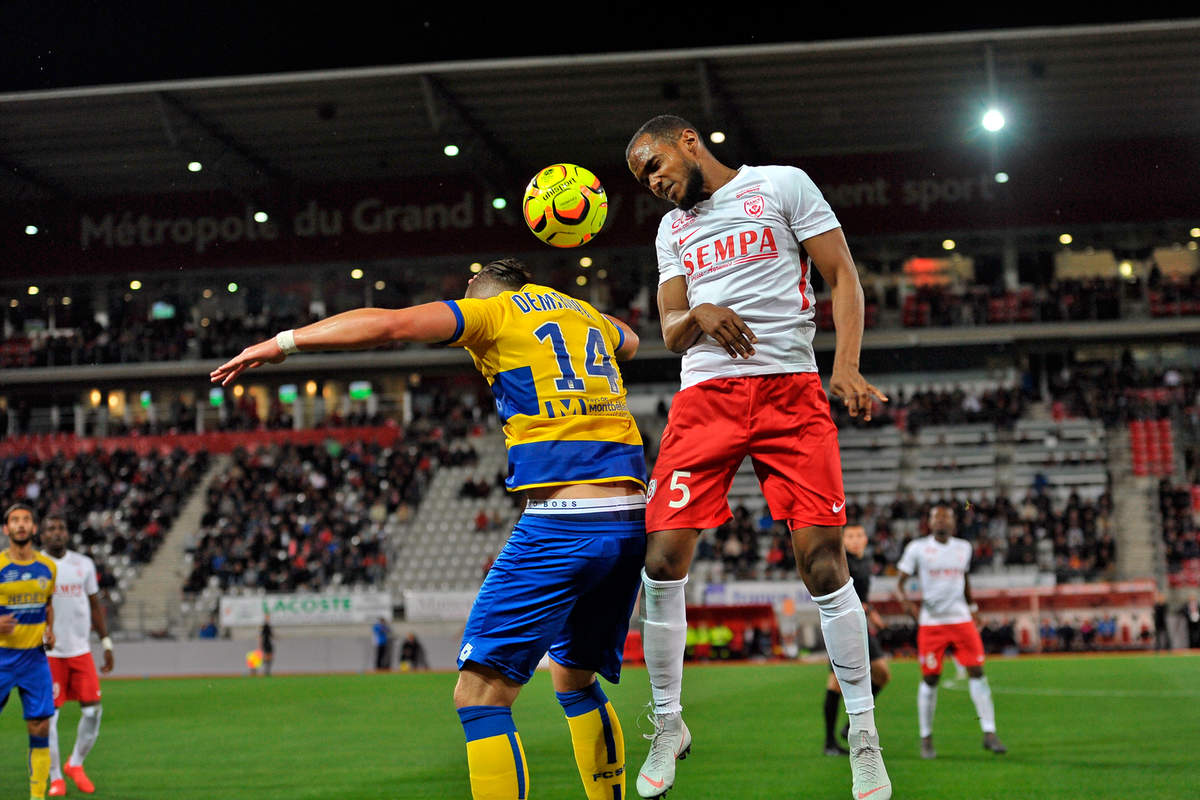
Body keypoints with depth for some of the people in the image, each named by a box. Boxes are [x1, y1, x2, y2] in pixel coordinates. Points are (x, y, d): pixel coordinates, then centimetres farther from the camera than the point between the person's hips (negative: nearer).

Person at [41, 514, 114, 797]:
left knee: (92, 709, -3)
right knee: (49, 715, -2)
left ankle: (75, 764, 19)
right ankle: (55, 777, 10)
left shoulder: (84, 564, 9)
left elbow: (95, 606, 15)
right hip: (48, 652, -3)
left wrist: (106, 643, 11)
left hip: (80, 649, 3)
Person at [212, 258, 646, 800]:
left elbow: (389, 324, -9)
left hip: (563, 522, -7)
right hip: (633, 521, 8)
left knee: (480, 693, -7)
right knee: (574, 679, 24)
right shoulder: (587, 316, 23)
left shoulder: (493, 311, 5)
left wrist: (284, 341, -4)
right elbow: (630, 341, 48)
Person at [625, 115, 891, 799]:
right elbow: (670, 330, 16)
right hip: (705, 394, 4)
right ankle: (669, 724, 10)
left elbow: (843, 277, 3)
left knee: (824, 562, -11)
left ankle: (864, 735, 2)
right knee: (664, 562, -7)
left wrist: (846, 366, -12)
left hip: (790, 388, -4)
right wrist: (699, 316, -8)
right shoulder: (673, 229, 22)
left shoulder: (782, 185, 7)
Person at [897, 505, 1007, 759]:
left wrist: (973, 608, 20)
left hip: (961, 619, 3)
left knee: (977, 672, -7)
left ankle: (989, 733, -4)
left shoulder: (963, 547, 10)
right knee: (930, 679, -1)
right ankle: (926, 738, 12)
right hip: (931, 621, -3)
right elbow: (901, 582, 2)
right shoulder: (917, 548, -1)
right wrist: (906, 601, -17)